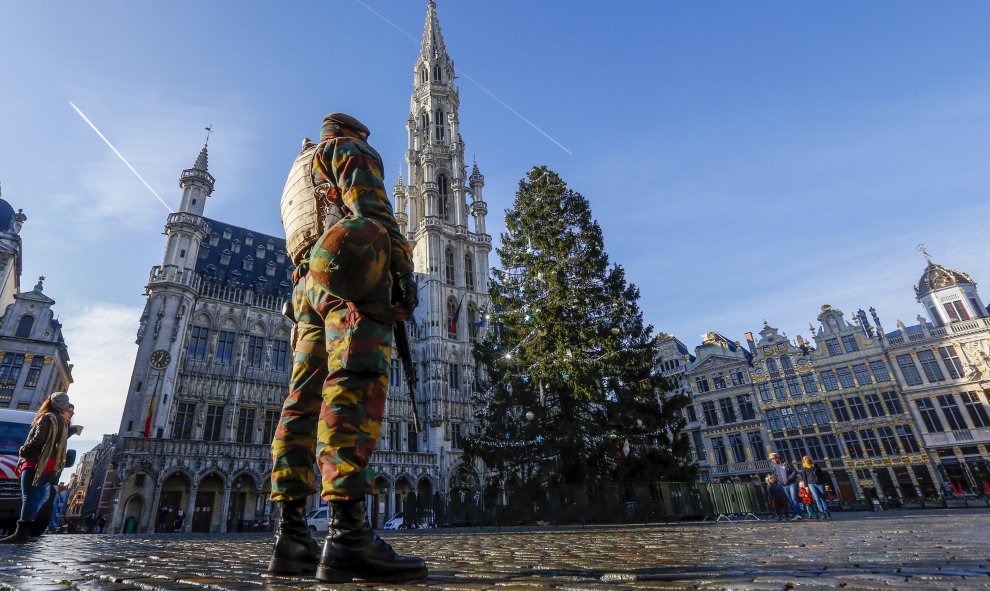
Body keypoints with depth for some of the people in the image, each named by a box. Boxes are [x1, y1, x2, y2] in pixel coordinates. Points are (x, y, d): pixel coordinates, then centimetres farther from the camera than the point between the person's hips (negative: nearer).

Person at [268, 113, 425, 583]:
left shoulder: (304, 175, 38)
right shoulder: (350, 149, 14)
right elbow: (372, 209, -7)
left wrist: (306, 313, 25)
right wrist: (405, 270, -15)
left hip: (309, 281, 9)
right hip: (356, 271, -9)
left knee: (305, 399, -1)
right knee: (355, 386, -23)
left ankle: (292, 535, -4)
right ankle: (348, 534, -32)